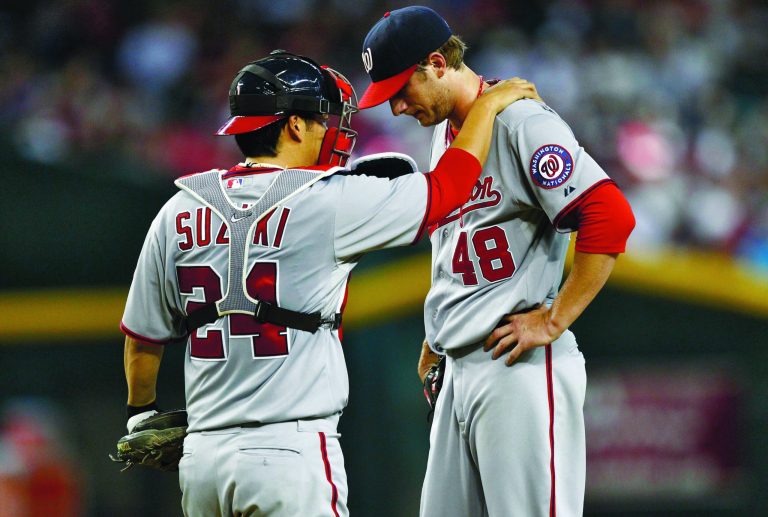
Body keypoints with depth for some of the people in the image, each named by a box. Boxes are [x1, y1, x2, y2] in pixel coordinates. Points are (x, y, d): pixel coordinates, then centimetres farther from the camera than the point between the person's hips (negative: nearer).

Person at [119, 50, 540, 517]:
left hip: (201, 456, 6)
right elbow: (449, 186, 0)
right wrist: (489, 105, 15)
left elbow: (143, 337, 16)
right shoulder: (328, 201, -8)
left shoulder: (179, 214, 7)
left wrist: (142, 412, 33)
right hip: (292, 453, -6)